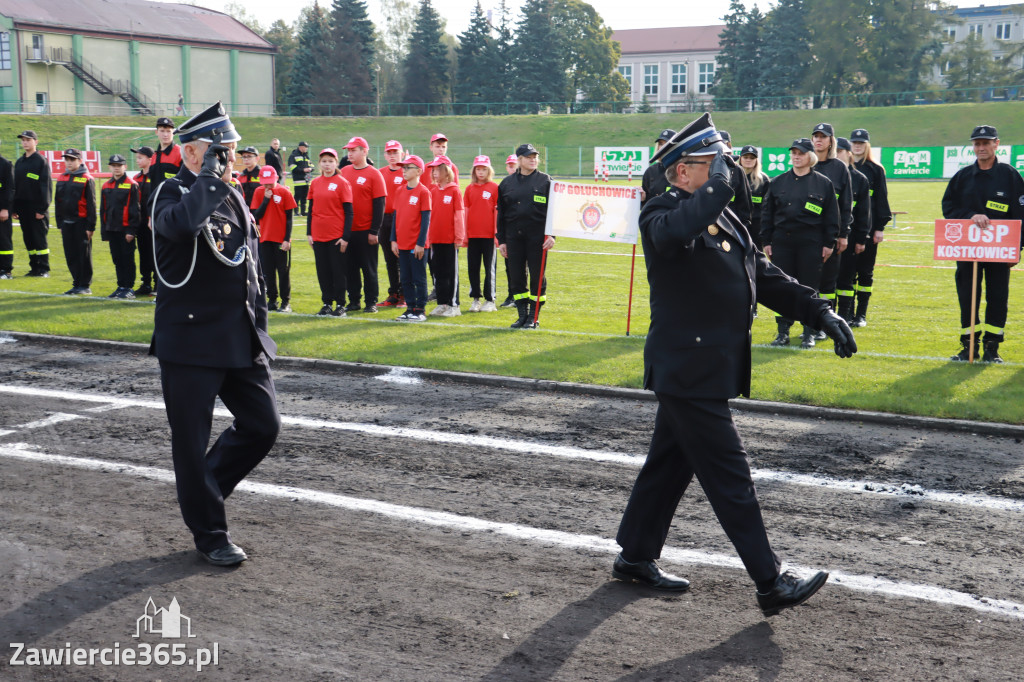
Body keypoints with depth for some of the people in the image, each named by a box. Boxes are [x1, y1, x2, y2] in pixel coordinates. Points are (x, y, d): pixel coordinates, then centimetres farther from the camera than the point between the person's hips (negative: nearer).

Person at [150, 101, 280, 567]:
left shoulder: (233, 198, 14)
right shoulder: (172, 193, -9)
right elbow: (182, 223, -36)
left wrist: (259, 326, 19)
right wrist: (209, 176, -22)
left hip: (242, 342, 7)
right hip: (191, 341, -7)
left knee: (263, 425, 8)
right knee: (192, 441, 3)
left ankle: (205, 488, 30)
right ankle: (209, 533, 17)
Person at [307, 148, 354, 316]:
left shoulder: (342, 183, -4)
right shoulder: (315, 183, 8)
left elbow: (348, 212, -6)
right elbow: (311, 209, 15)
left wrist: (346, 236, -11)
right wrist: (309, 233, 9)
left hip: (337, 236, -4)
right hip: (318, 236, 4)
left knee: (338, 270, 1)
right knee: (323, 271, 8)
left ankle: (340, 305, 8)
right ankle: (327, 303, 17)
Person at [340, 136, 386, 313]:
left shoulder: (374, 174, -5)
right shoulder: (344, 172, 9)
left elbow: (379, 204, -8)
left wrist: (374, 231, -12)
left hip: (366, 231, -5)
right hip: (346, 230, 5)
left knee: (368, 267, 2)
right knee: (350, 267, 9)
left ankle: (371, 302, 10)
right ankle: (353, 301, 17)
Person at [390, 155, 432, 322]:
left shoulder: (423, 192, -8)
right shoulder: (400, 191, 10)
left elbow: (426, 219, -10)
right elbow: (396, 216, 13)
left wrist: (421, 243, -13)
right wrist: (393, 240, 8)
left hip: (417, 245, -6)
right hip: (402, 244, 6)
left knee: (419, 278, 1)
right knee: (406, 279, 11)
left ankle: (420, 310, 8)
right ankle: (410, 308, 19)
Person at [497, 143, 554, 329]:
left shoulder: (546, 181, 4)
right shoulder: (507, 183, 11)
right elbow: (501, 214, 13)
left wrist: (552, 235, -9)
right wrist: (501, 240, 8)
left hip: (537, 236, -3)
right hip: (514, 237, 3)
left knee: (537, 276, 0)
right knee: (516, 276, 4)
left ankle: (533, 317, 8)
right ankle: (522, 315, 14)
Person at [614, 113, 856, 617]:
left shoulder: (726, 219, 16)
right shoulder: (662, 213, -12)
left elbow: (765, 276, 17)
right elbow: (672, 233, -38)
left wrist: (820, 313, 8)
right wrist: (717, 187, -28)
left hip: (710, 368, 9)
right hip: (687, 370, -9)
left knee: (670, 464, 17)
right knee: (730, 476, -5)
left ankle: (636, 557, 30)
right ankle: (770, 585, 2)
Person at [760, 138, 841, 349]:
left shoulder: (823, 183, 4)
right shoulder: (778, 182, 10)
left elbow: (832, 215, 4)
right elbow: (767, 213, 11)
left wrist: (829, 243, -1)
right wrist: (766, 241, 6)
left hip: (811, 243, -2)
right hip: (781, 241, 2)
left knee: (809, 286, 0)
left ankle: (809, 333, 10)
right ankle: (783, 331, 11)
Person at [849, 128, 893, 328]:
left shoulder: (875, 169, 5)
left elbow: (881, 199, 3)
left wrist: (880, 228, -4)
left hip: (868, 227, -1)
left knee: (865, 270, 2)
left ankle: (861, 314, 8)